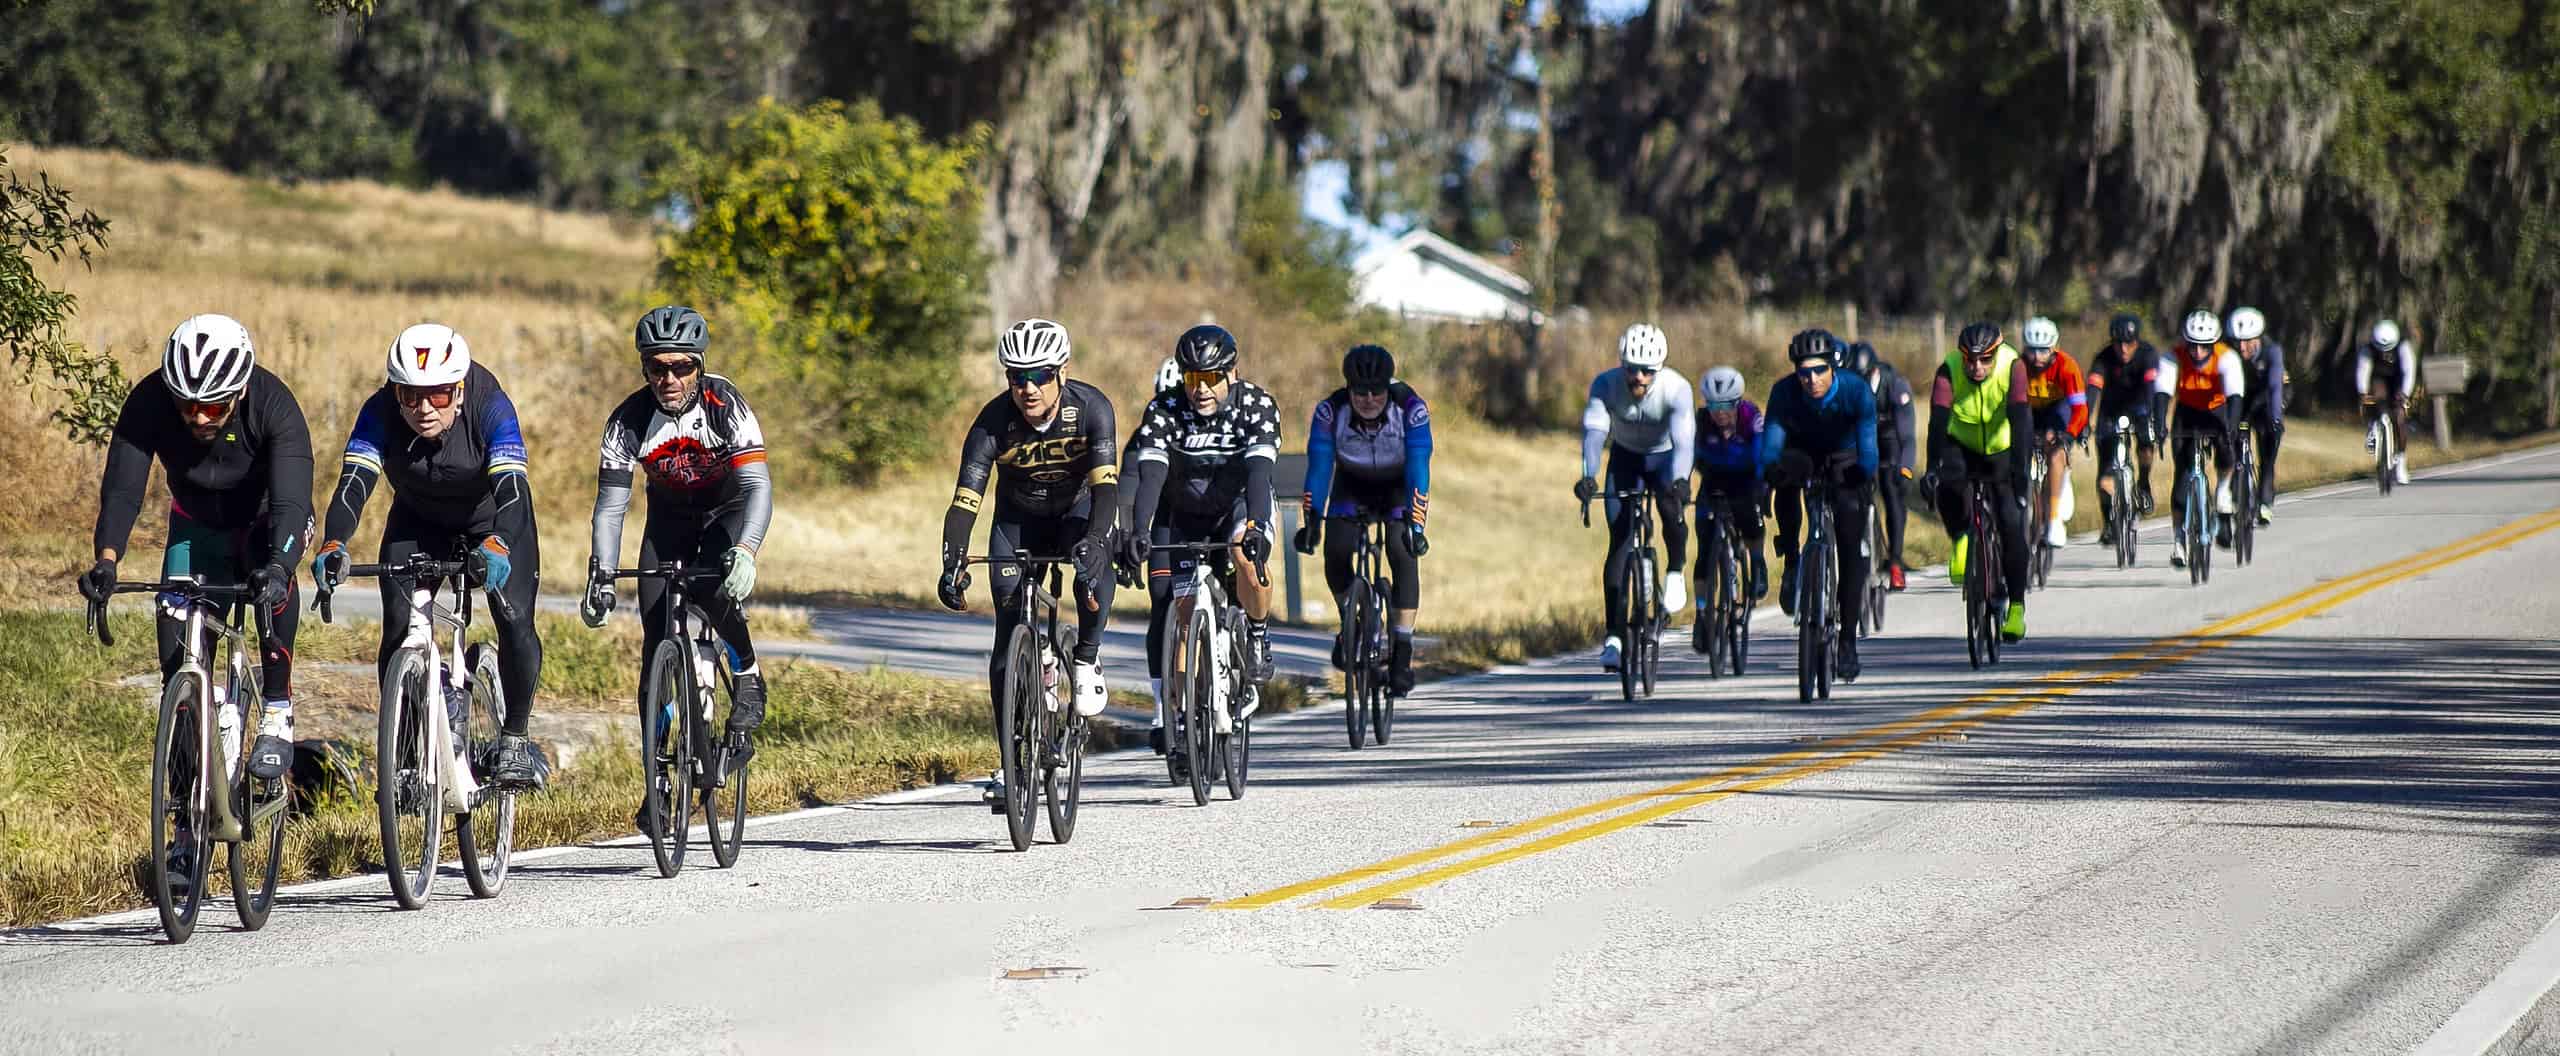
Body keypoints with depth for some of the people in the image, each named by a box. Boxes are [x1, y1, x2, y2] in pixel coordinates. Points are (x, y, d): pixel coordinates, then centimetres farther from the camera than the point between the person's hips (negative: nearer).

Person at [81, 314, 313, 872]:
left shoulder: (273, 404, -34)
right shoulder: (149, 403, -28)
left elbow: (291, 501, -43)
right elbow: (122, 487, -34)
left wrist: (277, 567, -61)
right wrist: (106, 559, -52)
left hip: (264, 520, -2)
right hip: (197, 526, 2)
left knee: (272, 576, -37)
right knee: (178, 653, -10)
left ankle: (278, 713, -21)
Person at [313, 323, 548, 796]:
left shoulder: (490, 407, -34)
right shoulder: (380, 413, -28)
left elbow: (511, 489, -45)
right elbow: (353, 483, -38)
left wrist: (497, 546, -65)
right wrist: (333, 545, -58)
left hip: (493, 521, -2)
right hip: (418, 522, 2)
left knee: (515, 621, -20)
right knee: (399, 627, -16)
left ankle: (514, 740, 0)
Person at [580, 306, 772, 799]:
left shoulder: (725, 405, -30)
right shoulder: (629, 420, -23)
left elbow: (758, 486, -38)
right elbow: (610, 506, -22)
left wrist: (744, 552, -55)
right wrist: (600, 577, -36)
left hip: (728, 508, -3)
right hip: (669, 515, 3)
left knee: (717, 589, -34)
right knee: (656, 638, -9)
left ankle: (749, 686, -7)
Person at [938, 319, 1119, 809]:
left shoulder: (1091, 407, -28)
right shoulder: (994, 421, -26)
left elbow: (1106, 484, -37)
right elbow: (965, 500, -30)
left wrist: (1093, 538, -55)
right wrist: (952, 561, -46)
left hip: (1077, 510, -1)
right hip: (1018, 519, 1)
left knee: (1093, 565, -36)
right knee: (1009, 633, -9)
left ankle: (1086, 660, -11)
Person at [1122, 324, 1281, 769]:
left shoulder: (1257, 406, -24)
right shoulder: (1165, 410, -22)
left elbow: (1259, 470, -38)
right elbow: (1150, 473, -33)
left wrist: (1254, 528, -54)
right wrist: (1136, 534, -48)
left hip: (1239, 507, -2)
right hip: (1180, 514, 2)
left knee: (1247, 559, -34)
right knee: (1165, 605, -12)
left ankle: (1258, 635, -7)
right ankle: (1165, 712, -1)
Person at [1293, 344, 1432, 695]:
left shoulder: (1411, 409, -30)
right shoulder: (1331, 411, -27)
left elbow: (1418, 467, -34)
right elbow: (1319, 467, -25)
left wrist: (1415, 523, -42)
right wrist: (1312, 521, -33)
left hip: (1399, 487, -1)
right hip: (1352, 485, 1)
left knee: (1402, 552, -23)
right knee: (1336, 550, -21)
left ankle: (1402, 653, -19)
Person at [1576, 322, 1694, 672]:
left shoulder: (1676, 388, -30)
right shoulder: (1606, 385, -27)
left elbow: (1684, 440, -42)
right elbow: (1594, 430, -39)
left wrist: (1678, 481, -61)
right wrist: (1588, 476, -57)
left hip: (1666, 458, -1)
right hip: (1626, 457, 1)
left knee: (1672, 509, -32)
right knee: (1620, 541, -11)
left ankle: (1675, 573, -1)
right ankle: (1614, 636, -9)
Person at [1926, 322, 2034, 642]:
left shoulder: (2012, 367, -27)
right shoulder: (1949, 371, -25)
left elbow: (2020, 419, -36)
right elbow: (1938, 419, -36)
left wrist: (2019, 467, -49)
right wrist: (1933, 468, -50)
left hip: (2002, 450, 0)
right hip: (1962, 445, 0)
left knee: (2011, 525, -11)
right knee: (1948, 487, -32)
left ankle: (2016, 606, 0)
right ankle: (1961, 542, -4)